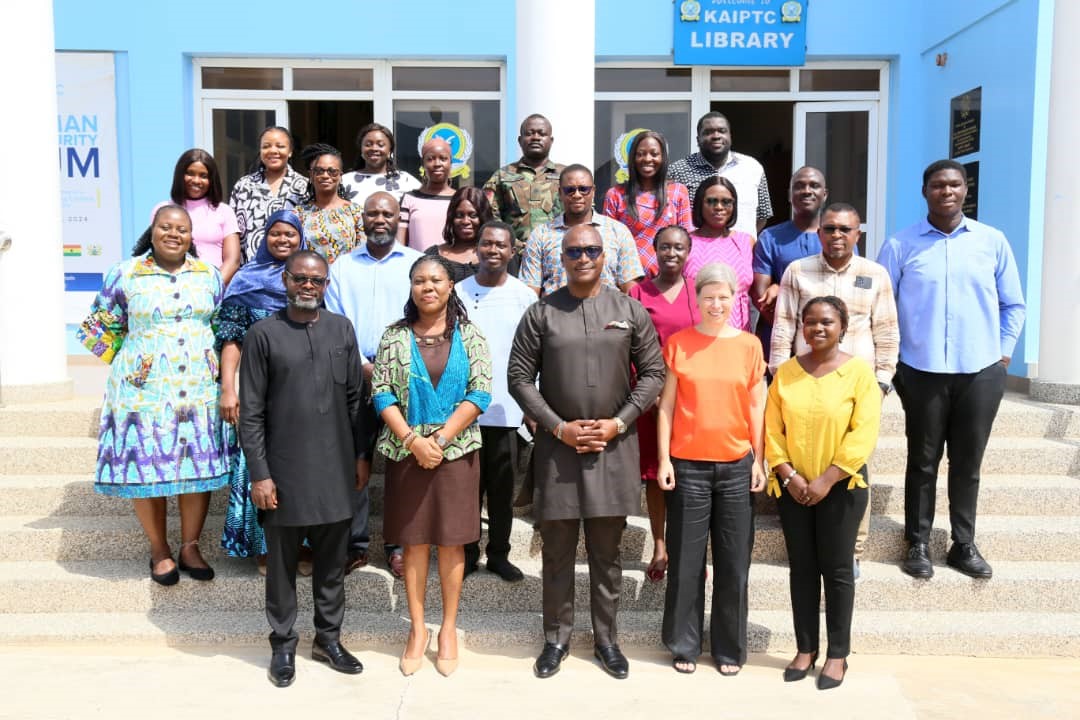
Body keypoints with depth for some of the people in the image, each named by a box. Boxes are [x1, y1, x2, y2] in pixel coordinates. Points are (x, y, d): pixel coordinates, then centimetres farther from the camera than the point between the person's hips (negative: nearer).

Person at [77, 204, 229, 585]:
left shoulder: (208, 275, 8)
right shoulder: (125, 274, 0)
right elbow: (100, 329, 8)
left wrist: (215, 366, 7)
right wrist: (128, 363, 4)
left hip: (199, 389, 2)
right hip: (145, 390, -2)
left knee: (197, 466, 4)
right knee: (147, 467, 1)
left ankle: (190, 546, 18)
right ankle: (159, 550, 17)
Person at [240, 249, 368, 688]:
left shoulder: (342, 329, 6)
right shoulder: (263, 334, -4)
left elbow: (355, 397, 9)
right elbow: (250, 412, -5)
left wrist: (361, 454, 7)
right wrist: (259, 474, -9)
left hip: (335, 467, 3)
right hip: (285, 469, -2)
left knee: (332, 559, 12)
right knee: (283, 562, 9)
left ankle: (328, 638, 27)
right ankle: (283, 643, 24)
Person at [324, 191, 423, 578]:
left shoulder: (418, 263, 9)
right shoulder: (342, 266, 12)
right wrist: (362, 365, -7)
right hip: (354, 377, 1)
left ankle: (399, 544, 11)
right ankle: (356, 544, 14)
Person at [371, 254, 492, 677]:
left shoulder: (469, 335, 2)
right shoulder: (394, 336, 4)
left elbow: (481, 393, -5)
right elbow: (381, 393, -2)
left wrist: (441, 438, -13)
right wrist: (412, 440, -14)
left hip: (456, 452, 0)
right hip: (406, 453, 1)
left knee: (452, 542, 5)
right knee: (414, 541, 6)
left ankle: (448, 628, 17)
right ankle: (417, 629, 18)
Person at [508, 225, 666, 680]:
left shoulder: (630, 310, 3)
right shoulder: (541, 313, 0)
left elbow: (653, 372, 4)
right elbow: (520, 377, -1)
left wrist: (619, 422, -8)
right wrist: (560, 427, -9)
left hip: (615, 446, 1)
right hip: (556, 445, 0)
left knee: (607, 552, 12)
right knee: (557, 551, 10)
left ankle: (606, 639, 26)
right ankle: (556, 638, 25)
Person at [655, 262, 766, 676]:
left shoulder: (749, 345, 3)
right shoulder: (678, 344, 0)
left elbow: (756, 407, 6)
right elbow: (666, 406, 1)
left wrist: (759, 461, 2)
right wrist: (663, 459, -4)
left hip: (736, 466, 1)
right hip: (688, 465, -1)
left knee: (734, 563, 8)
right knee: (686, 561, 6)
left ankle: (730, 648, 23)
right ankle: (684, 645, 21)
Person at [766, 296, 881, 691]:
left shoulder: (859, 371, -6)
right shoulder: (786, 372, 3)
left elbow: (863, 434, -11)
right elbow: (771, 429, 2)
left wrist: (826, 480, -14)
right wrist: (789, 475, -8)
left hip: (841, 486, -3)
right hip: (793, 487, 3)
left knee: (837, 569, 5)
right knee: (801, 568, 9)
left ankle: (838, 654, 17)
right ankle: (806, 648, 21)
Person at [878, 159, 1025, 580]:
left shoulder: (992, 241, 5)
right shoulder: (901, 245, 0)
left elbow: (1013, 305, 10)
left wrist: (1003, 353, 4)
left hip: (981, 372, 2)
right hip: (921, 372, -1)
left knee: (968, 463, 10)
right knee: (922, 462, 8)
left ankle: (964, 544, 23)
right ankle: (918, 544, 19)